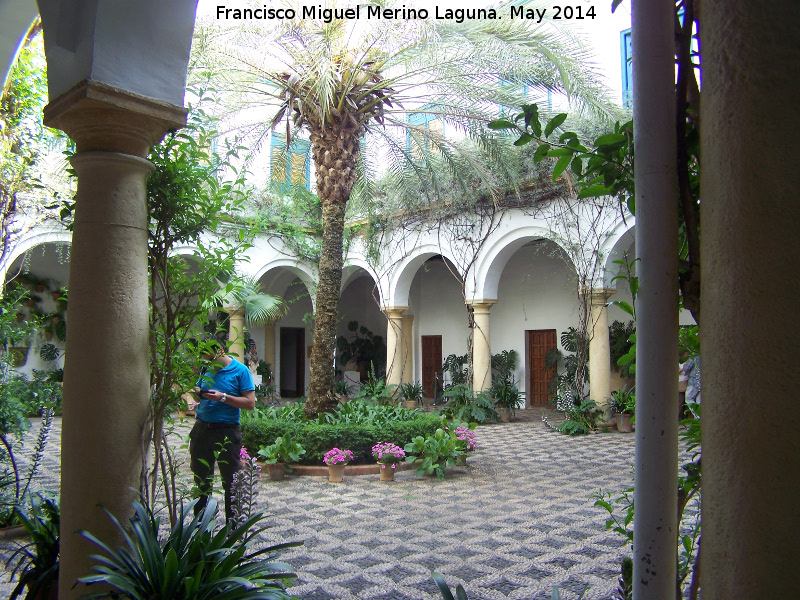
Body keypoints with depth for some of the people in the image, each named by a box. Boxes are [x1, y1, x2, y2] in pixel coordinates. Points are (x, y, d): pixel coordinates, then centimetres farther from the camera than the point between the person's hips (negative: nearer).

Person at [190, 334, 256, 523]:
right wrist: (198, 393, -2)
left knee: (230, 480, 5)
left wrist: (223, 397, -21)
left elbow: (250, 403, -12)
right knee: (200, 477, 13)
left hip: (227, 431, -5)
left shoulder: (240, 371, -8)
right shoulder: (206, 369, 8)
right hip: (202, 428, 5)